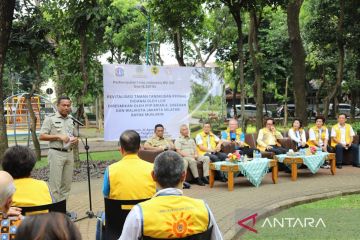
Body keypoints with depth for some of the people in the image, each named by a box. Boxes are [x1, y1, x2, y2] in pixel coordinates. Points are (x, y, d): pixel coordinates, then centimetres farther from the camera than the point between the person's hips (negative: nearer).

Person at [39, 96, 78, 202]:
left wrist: (75, 140, 0)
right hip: (56, 153, -6)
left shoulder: (71, 120, 16)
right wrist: (58, 136, -15)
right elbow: (41, 136, -7)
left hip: (69, 153, 6)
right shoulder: (50, 119, -1)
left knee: (67, 183, 7)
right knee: (55, 183, -6)